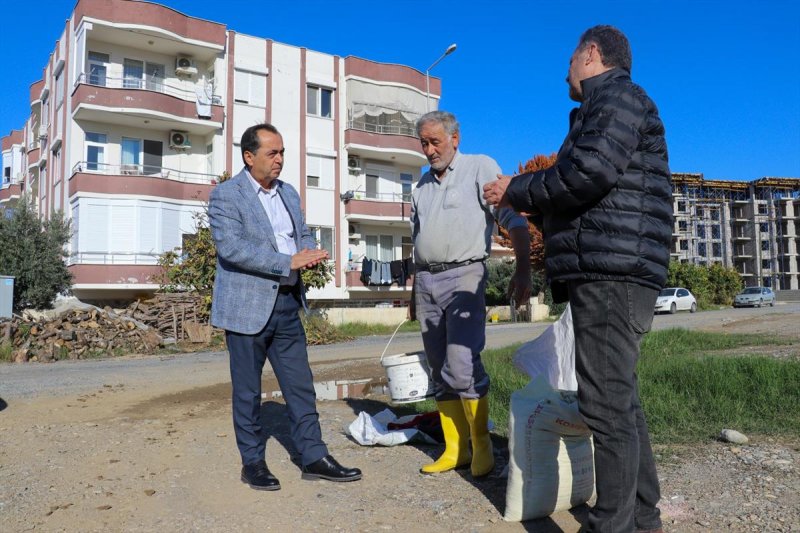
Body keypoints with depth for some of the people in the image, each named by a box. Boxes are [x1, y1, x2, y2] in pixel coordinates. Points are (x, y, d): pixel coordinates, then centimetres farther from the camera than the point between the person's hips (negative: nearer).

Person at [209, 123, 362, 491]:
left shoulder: (288, 193, 14)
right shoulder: (225, 195, -8)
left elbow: (303, 233, 19)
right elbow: (231, 247, -20)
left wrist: (308, 251, -6)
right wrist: (289, 262, -24)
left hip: (287, 302, 6)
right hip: (247, 306, -6)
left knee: (300, 385, 9)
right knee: (247, 390, 7)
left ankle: (314, 458, 18)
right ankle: (253, 463, 21)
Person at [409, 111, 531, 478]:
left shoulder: (480, 168, 1)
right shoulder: (422, 185, 19)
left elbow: (514, 220, -6)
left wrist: (523, 269, -17)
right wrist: (414, 293, 20)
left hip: (464, 275, -6)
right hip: (426, 281, 6)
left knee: (462, 366, -16)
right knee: (440, 373, 6)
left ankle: (482, 445, 2)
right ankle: (455, 450, 15)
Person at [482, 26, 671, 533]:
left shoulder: (618, 97, -3)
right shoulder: (603, 109, 27)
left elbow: (588, 172, -19)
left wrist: (517, 191, -7)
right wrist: (525, 196, 16)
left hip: (612, 272, -11)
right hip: (606, 274, 11)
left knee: (607, 402, -9)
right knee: (620, 399, 14)